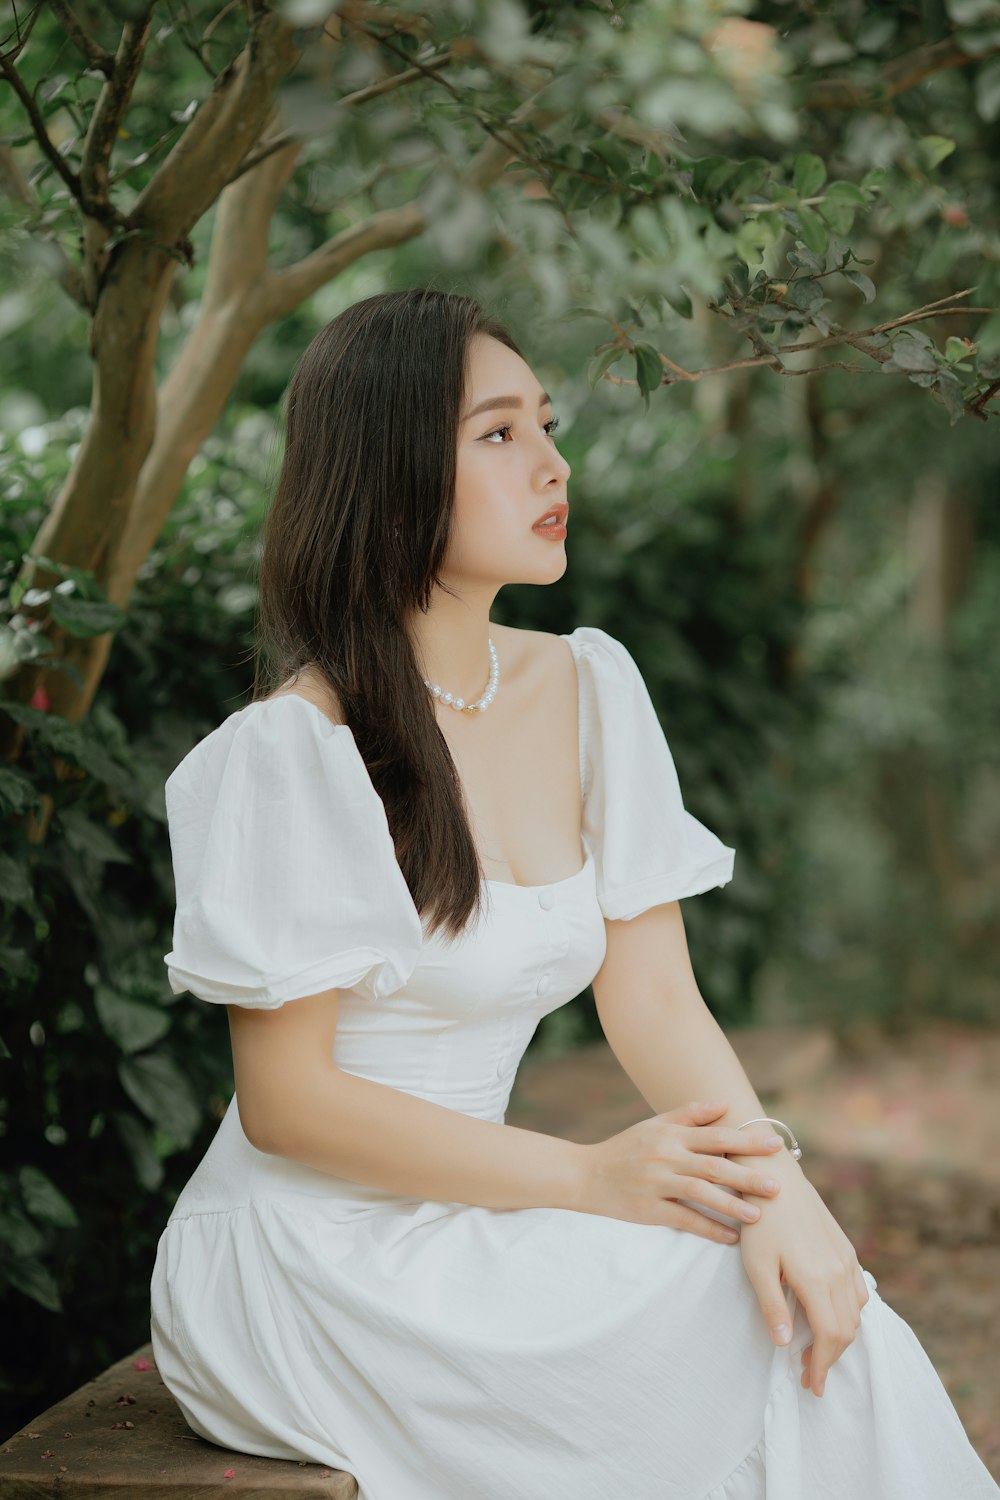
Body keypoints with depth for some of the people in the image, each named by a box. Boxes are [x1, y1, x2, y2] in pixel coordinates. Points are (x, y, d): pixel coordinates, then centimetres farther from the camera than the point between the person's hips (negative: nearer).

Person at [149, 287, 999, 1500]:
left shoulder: (589, 688, 5)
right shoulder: (295, 748, -16)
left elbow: (655, 1003, 2)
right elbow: (286, 1098, -14)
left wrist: (777, 1183, -16)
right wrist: (585, 1179, -18)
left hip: (470, 1227, 6)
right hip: (309, 1254, -6)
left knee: (810, 1313, -17)